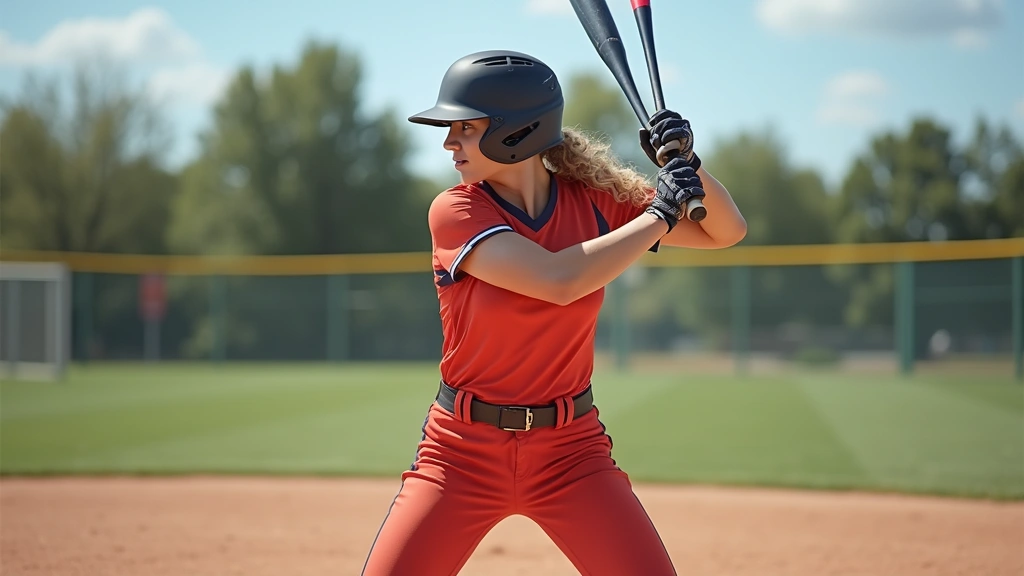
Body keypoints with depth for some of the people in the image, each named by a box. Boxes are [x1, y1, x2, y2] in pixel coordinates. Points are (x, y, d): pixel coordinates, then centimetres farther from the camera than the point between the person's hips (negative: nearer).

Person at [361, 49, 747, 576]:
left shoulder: (593, 202, -2)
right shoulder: (454, 212, -13)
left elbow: (727, 232, 5)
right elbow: (557, 281, -28)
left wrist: (687, 165, -14)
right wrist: (660, 215, -20)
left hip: (570, 451, 2)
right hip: (463, 450, -2)